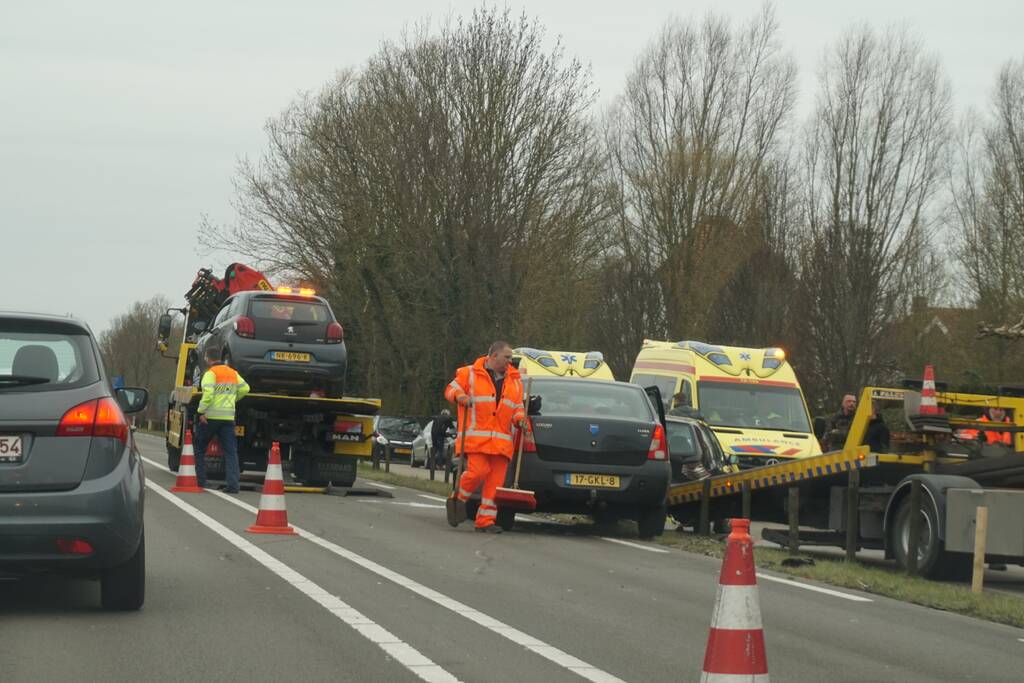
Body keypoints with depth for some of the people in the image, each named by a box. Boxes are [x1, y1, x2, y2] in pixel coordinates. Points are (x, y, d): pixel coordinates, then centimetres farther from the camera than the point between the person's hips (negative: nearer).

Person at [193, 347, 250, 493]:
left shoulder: (210, 373, -8)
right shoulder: (233, 373, 13)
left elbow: (208, 393, -21)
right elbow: (244, 388, 15)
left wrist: (201, 411, -16)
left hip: (211, 416, -5)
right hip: (228, 416, 5)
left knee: (199, 449, 12)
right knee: (230, 451, 0)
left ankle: (200, 480, 13)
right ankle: (232, 483, -11)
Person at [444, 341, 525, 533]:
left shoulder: (514, 381, 20)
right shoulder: (470, 374, 5)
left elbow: (518, 406, 23)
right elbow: (451, 389, 6)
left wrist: (520, 419, 2)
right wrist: (460, 396, -16)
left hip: (501, 441, 5)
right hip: (476, 437, -5)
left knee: (495, 481, -2)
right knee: (478, 471, -19)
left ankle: (486, 520, 2)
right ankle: (459, 499, 8)